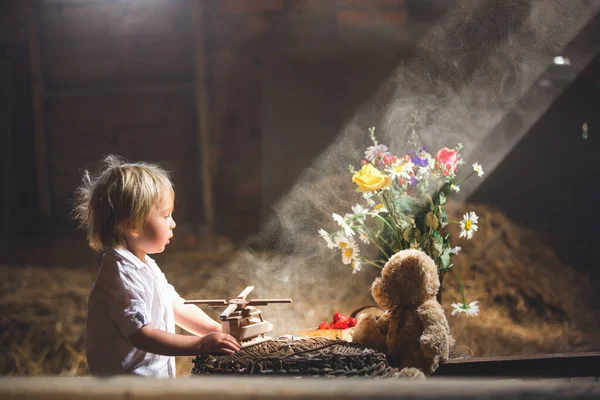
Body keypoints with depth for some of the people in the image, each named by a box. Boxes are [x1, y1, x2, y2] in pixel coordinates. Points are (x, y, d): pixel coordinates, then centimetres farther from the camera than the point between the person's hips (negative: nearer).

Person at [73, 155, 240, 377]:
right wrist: (201, 345, -26)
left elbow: (177, 307, 18)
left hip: (156, 374, 9)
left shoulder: (146, 265, 12)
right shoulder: (120, 275, -18)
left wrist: (218, 331, 6)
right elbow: (141, 335, -24)